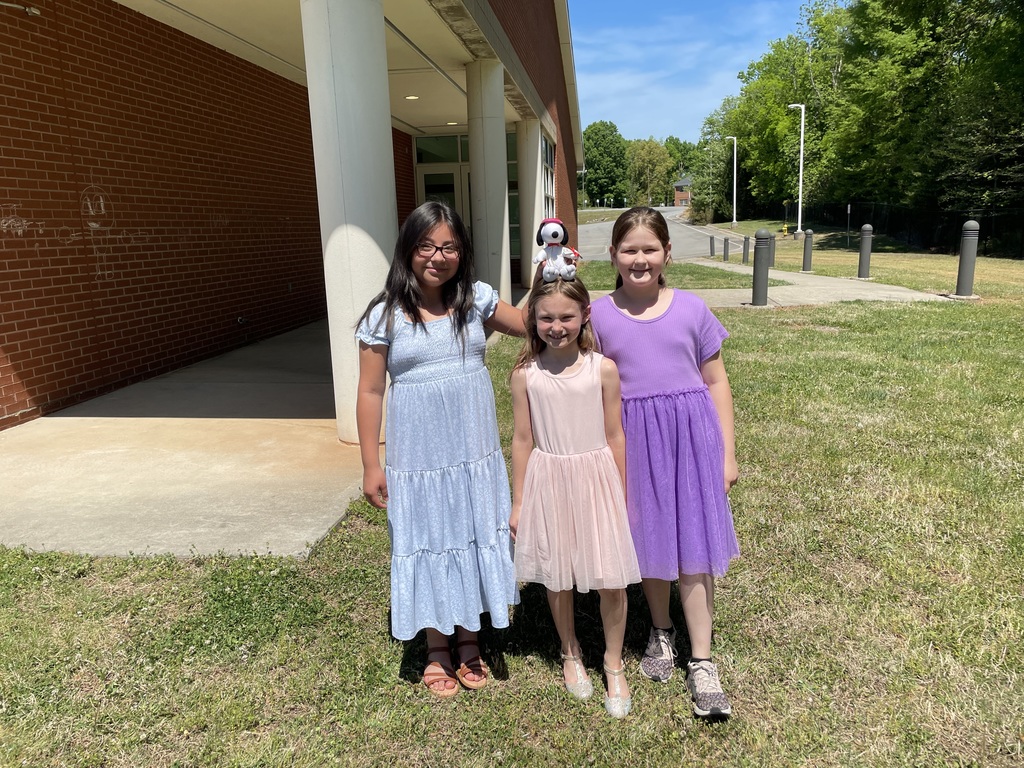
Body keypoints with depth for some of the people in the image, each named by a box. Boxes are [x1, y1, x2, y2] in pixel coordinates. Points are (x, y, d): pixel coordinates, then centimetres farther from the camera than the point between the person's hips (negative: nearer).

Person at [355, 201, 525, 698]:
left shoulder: (476, 300, 0)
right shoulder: (384, 316, -8)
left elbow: (530, 326, 10)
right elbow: (371, 392, -5)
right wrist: (371, 466, -5)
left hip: (475, 455, 3)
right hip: (418, 460, -2)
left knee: (475, 543, 15)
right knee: (428, 547, 12)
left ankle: (470, 642, 38)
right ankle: (437, 650, 35)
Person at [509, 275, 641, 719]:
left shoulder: (603, 369, -7)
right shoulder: (525, 374, -5)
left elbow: (615, 437, 0)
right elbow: (522, 440, 0)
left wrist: (620, 497, 4)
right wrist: (518, 502, 4)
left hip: (596, 478, 0)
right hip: (548, 482, 1)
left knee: (611, 580, 3)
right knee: (557, 578, 14)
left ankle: (614, 664, 28)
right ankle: (570, 654, 40)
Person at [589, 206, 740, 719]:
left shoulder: (691, 309, 1)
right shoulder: (598, 315, -1)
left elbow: (715, 383, 5)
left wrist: (727, 453, 5)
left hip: (690, 433, 0)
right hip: (632, 437, 1)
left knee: (692, 543, 2)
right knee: (648, 542, 13)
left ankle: (702, 662, 17)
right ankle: (661, 632, 38)